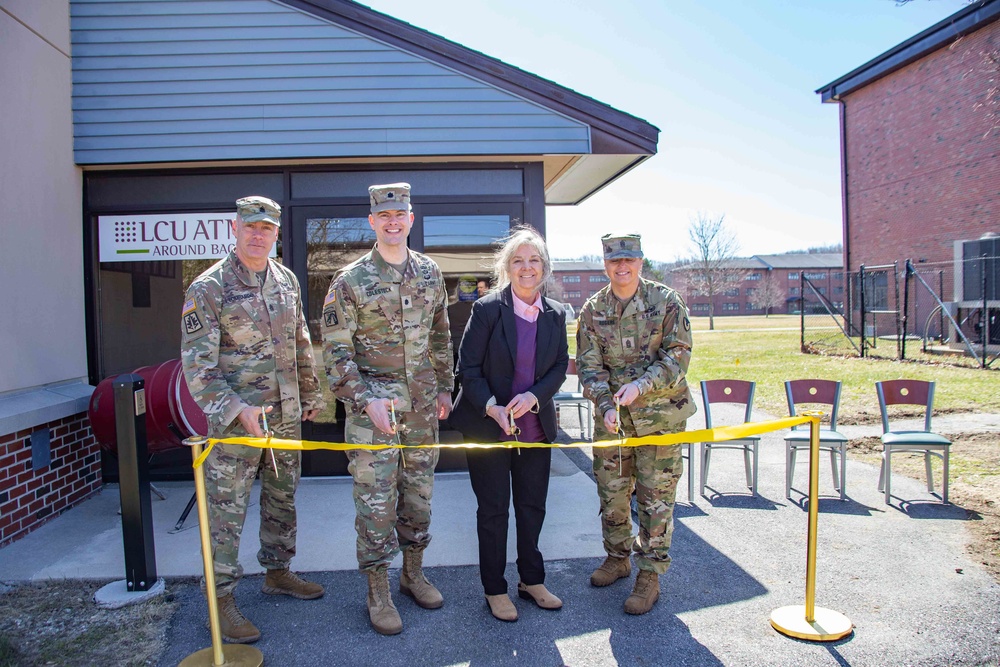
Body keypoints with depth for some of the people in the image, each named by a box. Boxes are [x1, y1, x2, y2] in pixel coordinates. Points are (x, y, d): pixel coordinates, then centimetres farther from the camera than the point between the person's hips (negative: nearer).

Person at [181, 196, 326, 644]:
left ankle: (277, 572, 35)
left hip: (286, 414, 6)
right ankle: (221, 599, 14)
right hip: (235, 417, -6)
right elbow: (196, 364, -14)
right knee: (227, 508, 1)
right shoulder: (208, 288, -12)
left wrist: (310, 393, 17)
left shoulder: (286, 280, 6)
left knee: (282, 498, 18)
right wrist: (236, 409, -23)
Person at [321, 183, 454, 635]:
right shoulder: (350, 281, -8)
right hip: (372, 402, -4)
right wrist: (366, 399, -19)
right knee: (376, 497, 0)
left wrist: (444, 387, 14)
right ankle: (378, 591, 16)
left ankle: (413, 572, 32)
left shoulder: (430, 273, 6)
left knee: (419, 489, 14)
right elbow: (335, 350, -9)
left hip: (421, 403, 5)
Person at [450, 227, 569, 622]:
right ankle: (495, 589, 24)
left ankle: (532, 580, 35)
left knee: (533, 507, 16)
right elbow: (468, 369, -10)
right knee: (493, 510, 7)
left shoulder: (555, 314, 1)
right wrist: (492, 408, -23)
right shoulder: (487, 309, -11)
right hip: (488, 426, -4)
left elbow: (561, 366, 3)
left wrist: (534, 395, -15)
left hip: (536, 425, 4)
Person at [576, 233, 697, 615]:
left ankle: (650, 575, 16)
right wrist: (605, 405, -18)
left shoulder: (666, 302, -5)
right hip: (611, 416, 3)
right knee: (611, 492, 13)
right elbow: (589, 366, -2)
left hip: (660, 415, -3)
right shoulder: (592, 311, 1)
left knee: (655, 497, 3)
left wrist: (640, 385, -23)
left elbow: (678, 355, -9)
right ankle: (617, 558, 34)